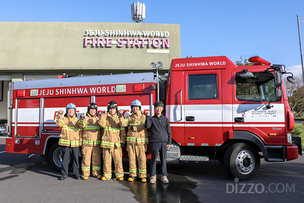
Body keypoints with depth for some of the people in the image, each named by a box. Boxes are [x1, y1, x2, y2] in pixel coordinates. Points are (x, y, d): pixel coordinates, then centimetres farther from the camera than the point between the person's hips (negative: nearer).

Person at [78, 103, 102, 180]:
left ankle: (96, 173, 21)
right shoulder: (85, 118, 3)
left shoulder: (98, 119, 13)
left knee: (97, 159, 8)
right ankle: (85, 174, 11)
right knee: (86, 158, 0)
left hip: (97, 143, 3)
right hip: (86, 143, -3)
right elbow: (81, 126, -14)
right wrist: (82, 119, -29)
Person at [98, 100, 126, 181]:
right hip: (107, 142, 0)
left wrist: (122, 141, -3)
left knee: (118, 159, -2)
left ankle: (119, 175, 9)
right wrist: (103, 115, -13)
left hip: (117, 143, 0)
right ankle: (107, 174, 15)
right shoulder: (105, 117, 9)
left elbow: (123, 131, 6)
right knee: (106, 159, 4)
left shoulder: (119, 118, 10)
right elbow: (102, 124, -11)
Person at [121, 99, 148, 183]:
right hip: (131, 141, 2)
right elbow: (123, 124, -3)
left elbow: (143, 126, -12)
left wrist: (133, 127, -10)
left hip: (141, 141, -2)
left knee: (142, 159, -2)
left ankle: (143, 176, 8)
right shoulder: (129, 117, 13)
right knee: (131, 158, 6)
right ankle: (132, 175, 17)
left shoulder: (143, 117, 5)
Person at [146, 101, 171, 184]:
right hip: (154, 142, -1)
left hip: (164, 142, 1)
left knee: (163, 159, 6)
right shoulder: (151, 118, 6)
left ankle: (164, 176, 15)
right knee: (154, 159, 3)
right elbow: (147, 126, -13)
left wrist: (169, 142, 5)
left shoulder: (165, 119, 9)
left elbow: (169, 132, 9)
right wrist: (147, 116, -12)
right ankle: (153, 176, 14)